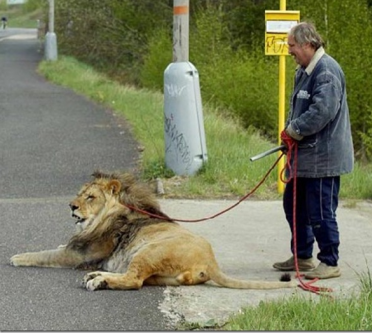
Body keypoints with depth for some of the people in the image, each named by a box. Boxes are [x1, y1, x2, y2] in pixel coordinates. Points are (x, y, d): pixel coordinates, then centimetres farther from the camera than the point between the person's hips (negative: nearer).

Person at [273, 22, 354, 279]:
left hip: (323, 157, -11)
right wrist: (291, 129, 5)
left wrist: (294, 130, -16)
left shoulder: (326, 71, -19)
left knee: (321, 212, -5)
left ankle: (330, 263, 6)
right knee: (293, 203, 18)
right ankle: (302, 257, 29)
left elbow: (322, 111, -27)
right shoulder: (305, 71, 14)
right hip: (305, 155, 11)